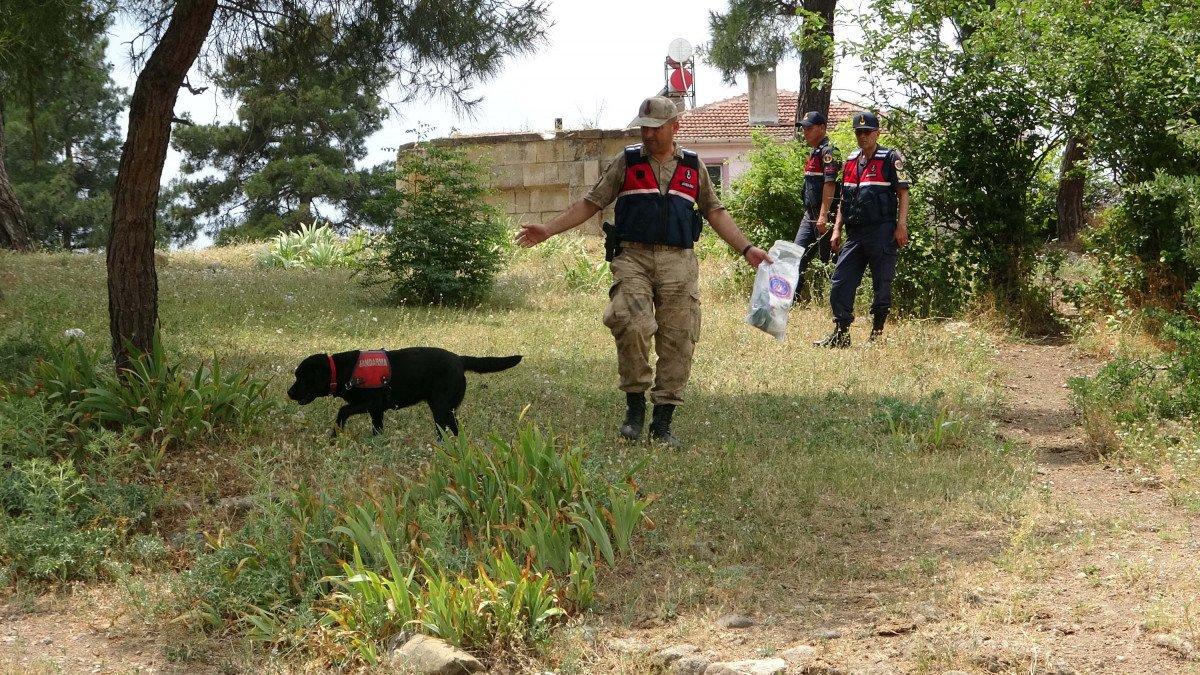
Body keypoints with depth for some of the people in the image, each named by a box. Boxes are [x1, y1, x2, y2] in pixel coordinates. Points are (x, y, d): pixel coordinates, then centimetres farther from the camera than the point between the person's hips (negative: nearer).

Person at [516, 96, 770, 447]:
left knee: (678, 341, -2)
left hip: (679, 263, 2)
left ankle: (662, 423, 7)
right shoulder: (627, 162, 9)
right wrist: (548, 230, 2)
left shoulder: (693, 167, 13)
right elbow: (590, 203, 10)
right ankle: (635, 405, -6)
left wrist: (746, 248, 12)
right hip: (634, 258, -2)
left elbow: (715, 213, 20)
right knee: (631, 325, -23)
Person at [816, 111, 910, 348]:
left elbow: (903, 193, -5)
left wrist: (901, 226, -14)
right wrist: (837, 229, 14)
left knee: (882, 285, 0)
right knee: (841, 282, 1)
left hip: (881, 232, -6)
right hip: (854, 233, 6)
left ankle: (877, 333, 8)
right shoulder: (851, 161, 17)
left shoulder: (890, 159, -2)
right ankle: (840, 334, 4)